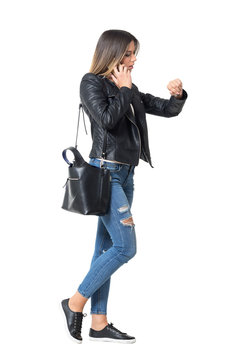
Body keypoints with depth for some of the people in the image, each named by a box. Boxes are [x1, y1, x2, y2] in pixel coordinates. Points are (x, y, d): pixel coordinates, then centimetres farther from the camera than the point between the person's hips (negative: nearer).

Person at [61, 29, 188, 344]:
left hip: (125, 175, 8)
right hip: (105, 171, -8)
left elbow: (167, 110, 17)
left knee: (107, 248, 8)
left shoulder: (130, 91, 16)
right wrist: (124, 90, -8)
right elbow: (107, 119, -19)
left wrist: (178, 95, -4)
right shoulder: (92, 83, -4)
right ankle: (76, 302, 3)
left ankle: (99, 324, 13)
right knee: (125, 247, -12)